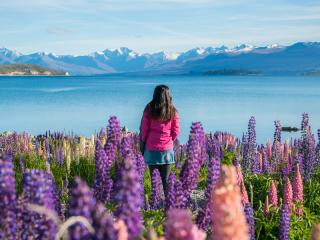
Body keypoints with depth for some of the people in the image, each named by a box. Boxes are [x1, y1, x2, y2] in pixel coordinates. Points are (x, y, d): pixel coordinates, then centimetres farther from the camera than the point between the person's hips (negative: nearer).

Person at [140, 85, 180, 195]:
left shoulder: (149, 109, -5)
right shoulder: (172, 111, -1)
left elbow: (144, 129, -1)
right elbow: (176, 131, 3)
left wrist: (143, 144, 12)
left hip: (151, 149, -1)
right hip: (167, 149, 1)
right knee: (166, 180, 6)